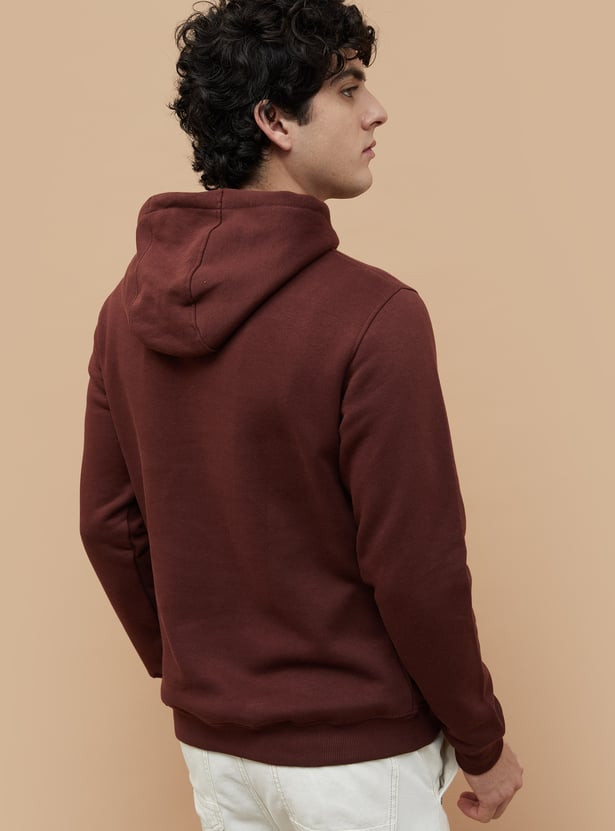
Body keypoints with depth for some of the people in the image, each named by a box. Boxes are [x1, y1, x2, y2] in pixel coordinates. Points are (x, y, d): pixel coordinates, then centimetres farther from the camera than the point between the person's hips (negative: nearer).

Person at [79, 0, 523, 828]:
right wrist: (484, 744, -5)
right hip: (355, 757, -6)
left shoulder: (129, 307, -3)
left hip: (212, 741, 6)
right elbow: (418, 567, -20)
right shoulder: (374, 316, -23)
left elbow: (109, 526, 3)